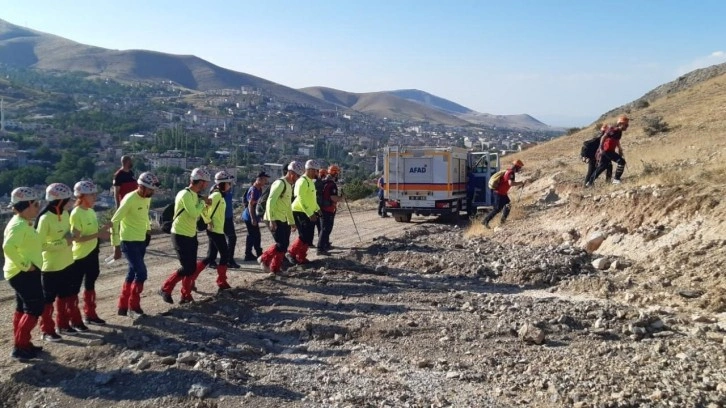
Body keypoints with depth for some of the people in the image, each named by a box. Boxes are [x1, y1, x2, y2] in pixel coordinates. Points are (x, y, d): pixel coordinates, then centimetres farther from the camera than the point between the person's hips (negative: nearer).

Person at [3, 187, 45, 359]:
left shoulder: (23, 223, 12)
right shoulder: (19, 226, -21)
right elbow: (8, 247, -34)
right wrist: (24, 265, -26)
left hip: (23, 273, 10)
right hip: (24, 274, -10)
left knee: (22, 308, 15)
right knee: (35, 308, -5)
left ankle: (20, 344, 24)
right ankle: (20, 346, 0)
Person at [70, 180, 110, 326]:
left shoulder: (91, 211, 5)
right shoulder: (76, 214, -20)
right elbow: (76, 238, -23)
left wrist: (102, 230, -4)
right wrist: (98, 234, -26)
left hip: (92, 253, 9)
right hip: (80, 256, -9)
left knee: (90, 285, 18)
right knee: (75, 288, 4)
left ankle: (90, 315, 31)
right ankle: (74, 320, 14)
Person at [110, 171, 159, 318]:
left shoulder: (147, 198, 3)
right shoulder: (130, 200, -21)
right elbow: (114, 221, -20)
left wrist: (148, 230, 16)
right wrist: (116, 245, -19)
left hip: (141, 241, 8)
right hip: (129, 242, -8)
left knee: (133, 273, 13)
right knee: (141, 274, -10)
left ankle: (123, 307, 25)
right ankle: (133, 307, 4)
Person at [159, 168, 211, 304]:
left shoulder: (194, 195, 8)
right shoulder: (185, 194, -20)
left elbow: (197, 214, 11)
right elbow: (194, 214, -28)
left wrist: (205, 203, -4)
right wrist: (203, 202, -13)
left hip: (190, 235, 9)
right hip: (180, 236, -9)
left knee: (192, 267, 10)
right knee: (187, 268, -8)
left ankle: (186, 295, 21)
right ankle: (165, 289, 8)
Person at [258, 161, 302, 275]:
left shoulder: (289, 186, 17)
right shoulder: (280, 183, -14)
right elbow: (270, 201, -23)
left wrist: (292, 222, 25)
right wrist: (272, 220, -27)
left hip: (283, 220, 10)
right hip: (275, 220, -10)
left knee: (284, 245, 8)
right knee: (281, 244, -14)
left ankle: (275, 269, 17)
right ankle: (264, 259, 5)